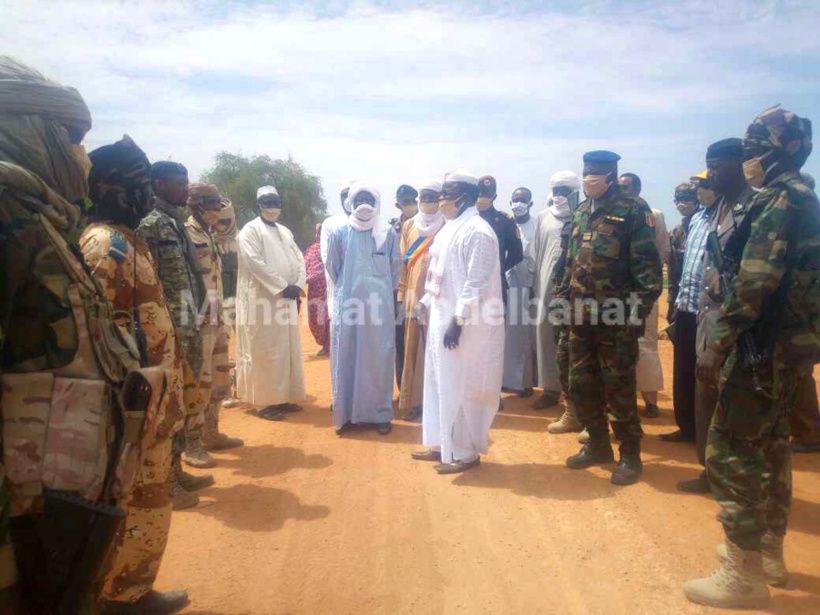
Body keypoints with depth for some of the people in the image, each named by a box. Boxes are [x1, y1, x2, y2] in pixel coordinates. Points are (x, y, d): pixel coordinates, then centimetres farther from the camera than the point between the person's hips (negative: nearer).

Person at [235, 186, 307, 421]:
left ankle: (284, 397, 19)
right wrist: (283, 287, -17)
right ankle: (266, 401, 4)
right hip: (262, 299, -7)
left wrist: (298, 285, -6)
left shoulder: (285, 232, 17)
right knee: (265, 352, -3)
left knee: (287, 350, 10)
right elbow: (255, 263, -16)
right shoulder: (250, 230, -5)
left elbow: (299, 259, 12)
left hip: (286, 299, 7)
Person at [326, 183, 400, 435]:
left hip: (380, 306, 0)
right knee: (346, 360, 5)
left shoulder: (388, 233, 1)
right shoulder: (339, 233, 1)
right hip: (348, 305, 0)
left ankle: (381, 413, 15)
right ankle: (346, 414, 16)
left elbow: (395, 268, 10)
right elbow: (332, 268, 11)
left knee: (379, 360, 5)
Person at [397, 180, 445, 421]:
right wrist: (401, 296, 6)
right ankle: (411, 401, 12)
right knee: (412, 351, 4)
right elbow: (402, 262, 11)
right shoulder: (408, 226, 11)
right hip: (413, 295, 3)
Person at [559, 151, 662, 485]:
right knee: (581, 385, 12)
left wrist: (640, 309, -18)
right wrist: (564, 299, 15)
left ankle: (630, 455, 15)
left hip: (616, 315, -7)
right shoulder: (580, 213, 13)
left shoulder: (633, 211, -7)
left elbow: (648, 265, -12)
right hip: (582, 315, 7)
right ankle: (598, 444, 28)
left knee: (618, 388, 0)